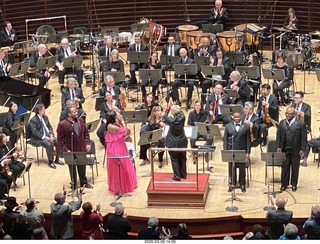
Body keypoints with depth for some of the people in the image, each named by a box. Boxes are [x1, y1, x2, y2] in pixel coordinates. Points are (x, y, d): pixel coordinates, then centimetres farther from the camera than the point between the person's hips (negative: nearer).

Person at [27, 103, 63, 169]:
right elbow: (35, 132, -19)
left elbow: (50, 127, 14)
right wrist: (44, 137, -26)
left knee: (58, 142, -15)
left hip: (48, 136, 7)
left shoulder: (45, 117, 12)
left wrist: (51, 135, -6)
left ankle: (57, 159, 0)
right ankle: (50, 162, -17)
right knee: (48, 144, -32)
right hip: (38, 139, -7)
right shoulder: (33, 120, -12)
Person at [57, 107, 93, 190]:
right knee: (72, 169, 12)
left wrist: (88, 143, 1)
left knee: (82, 168, 19)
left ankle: (84, 182, 38)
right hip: (71, 151, -4)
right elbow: (60, 139, -11)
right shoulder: (62, 125, -16)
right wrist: (65, 150, -16)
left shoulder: (80, 120, 0)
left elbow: (86, 133, 11)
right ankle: (74, 185, 28)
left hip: (82, 150, 4)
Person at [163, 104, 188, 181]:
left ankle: (177, 176, 8)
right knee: (182, 159, 17)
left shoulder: (171, 120, -21)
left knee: (174, 159, 8)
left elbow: (164, 117, 0)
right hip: (182, 143, 4)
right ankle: (183, 174, 27)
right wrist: (173, 106, 16)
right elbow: (181, 112, 10)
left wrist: (168, 108, 7)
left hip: (173, 144, -4)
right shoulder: (182, 118, -14)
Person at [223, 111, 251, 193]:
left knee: (242, 169, 7)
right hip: (231, 151, 1)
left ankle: (242, 185, 19)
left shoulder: (246, 127, 1)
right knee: (231, 169, 8)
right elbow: (225, 140, 4)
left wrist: (248, 152, -3)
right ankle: (232, 184, 20)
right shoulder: (228, 126, 3)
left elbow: (248, 140, 1)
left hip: (242, 151, -1)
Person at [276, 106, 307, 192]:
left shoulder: (301, 124, -6)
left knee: (295, 168, 8)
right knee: (284, 167, 7)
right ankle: (284, 184, 17)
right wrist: (278, 147, 0)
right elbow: (278, 136, 7)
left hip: (296, 151, -2)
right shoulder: (282, 123, 5)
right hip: (284, 150, 2)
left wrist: (302, 149, -10)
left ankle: (294, 184, 21)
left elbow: (303, 138, -5)